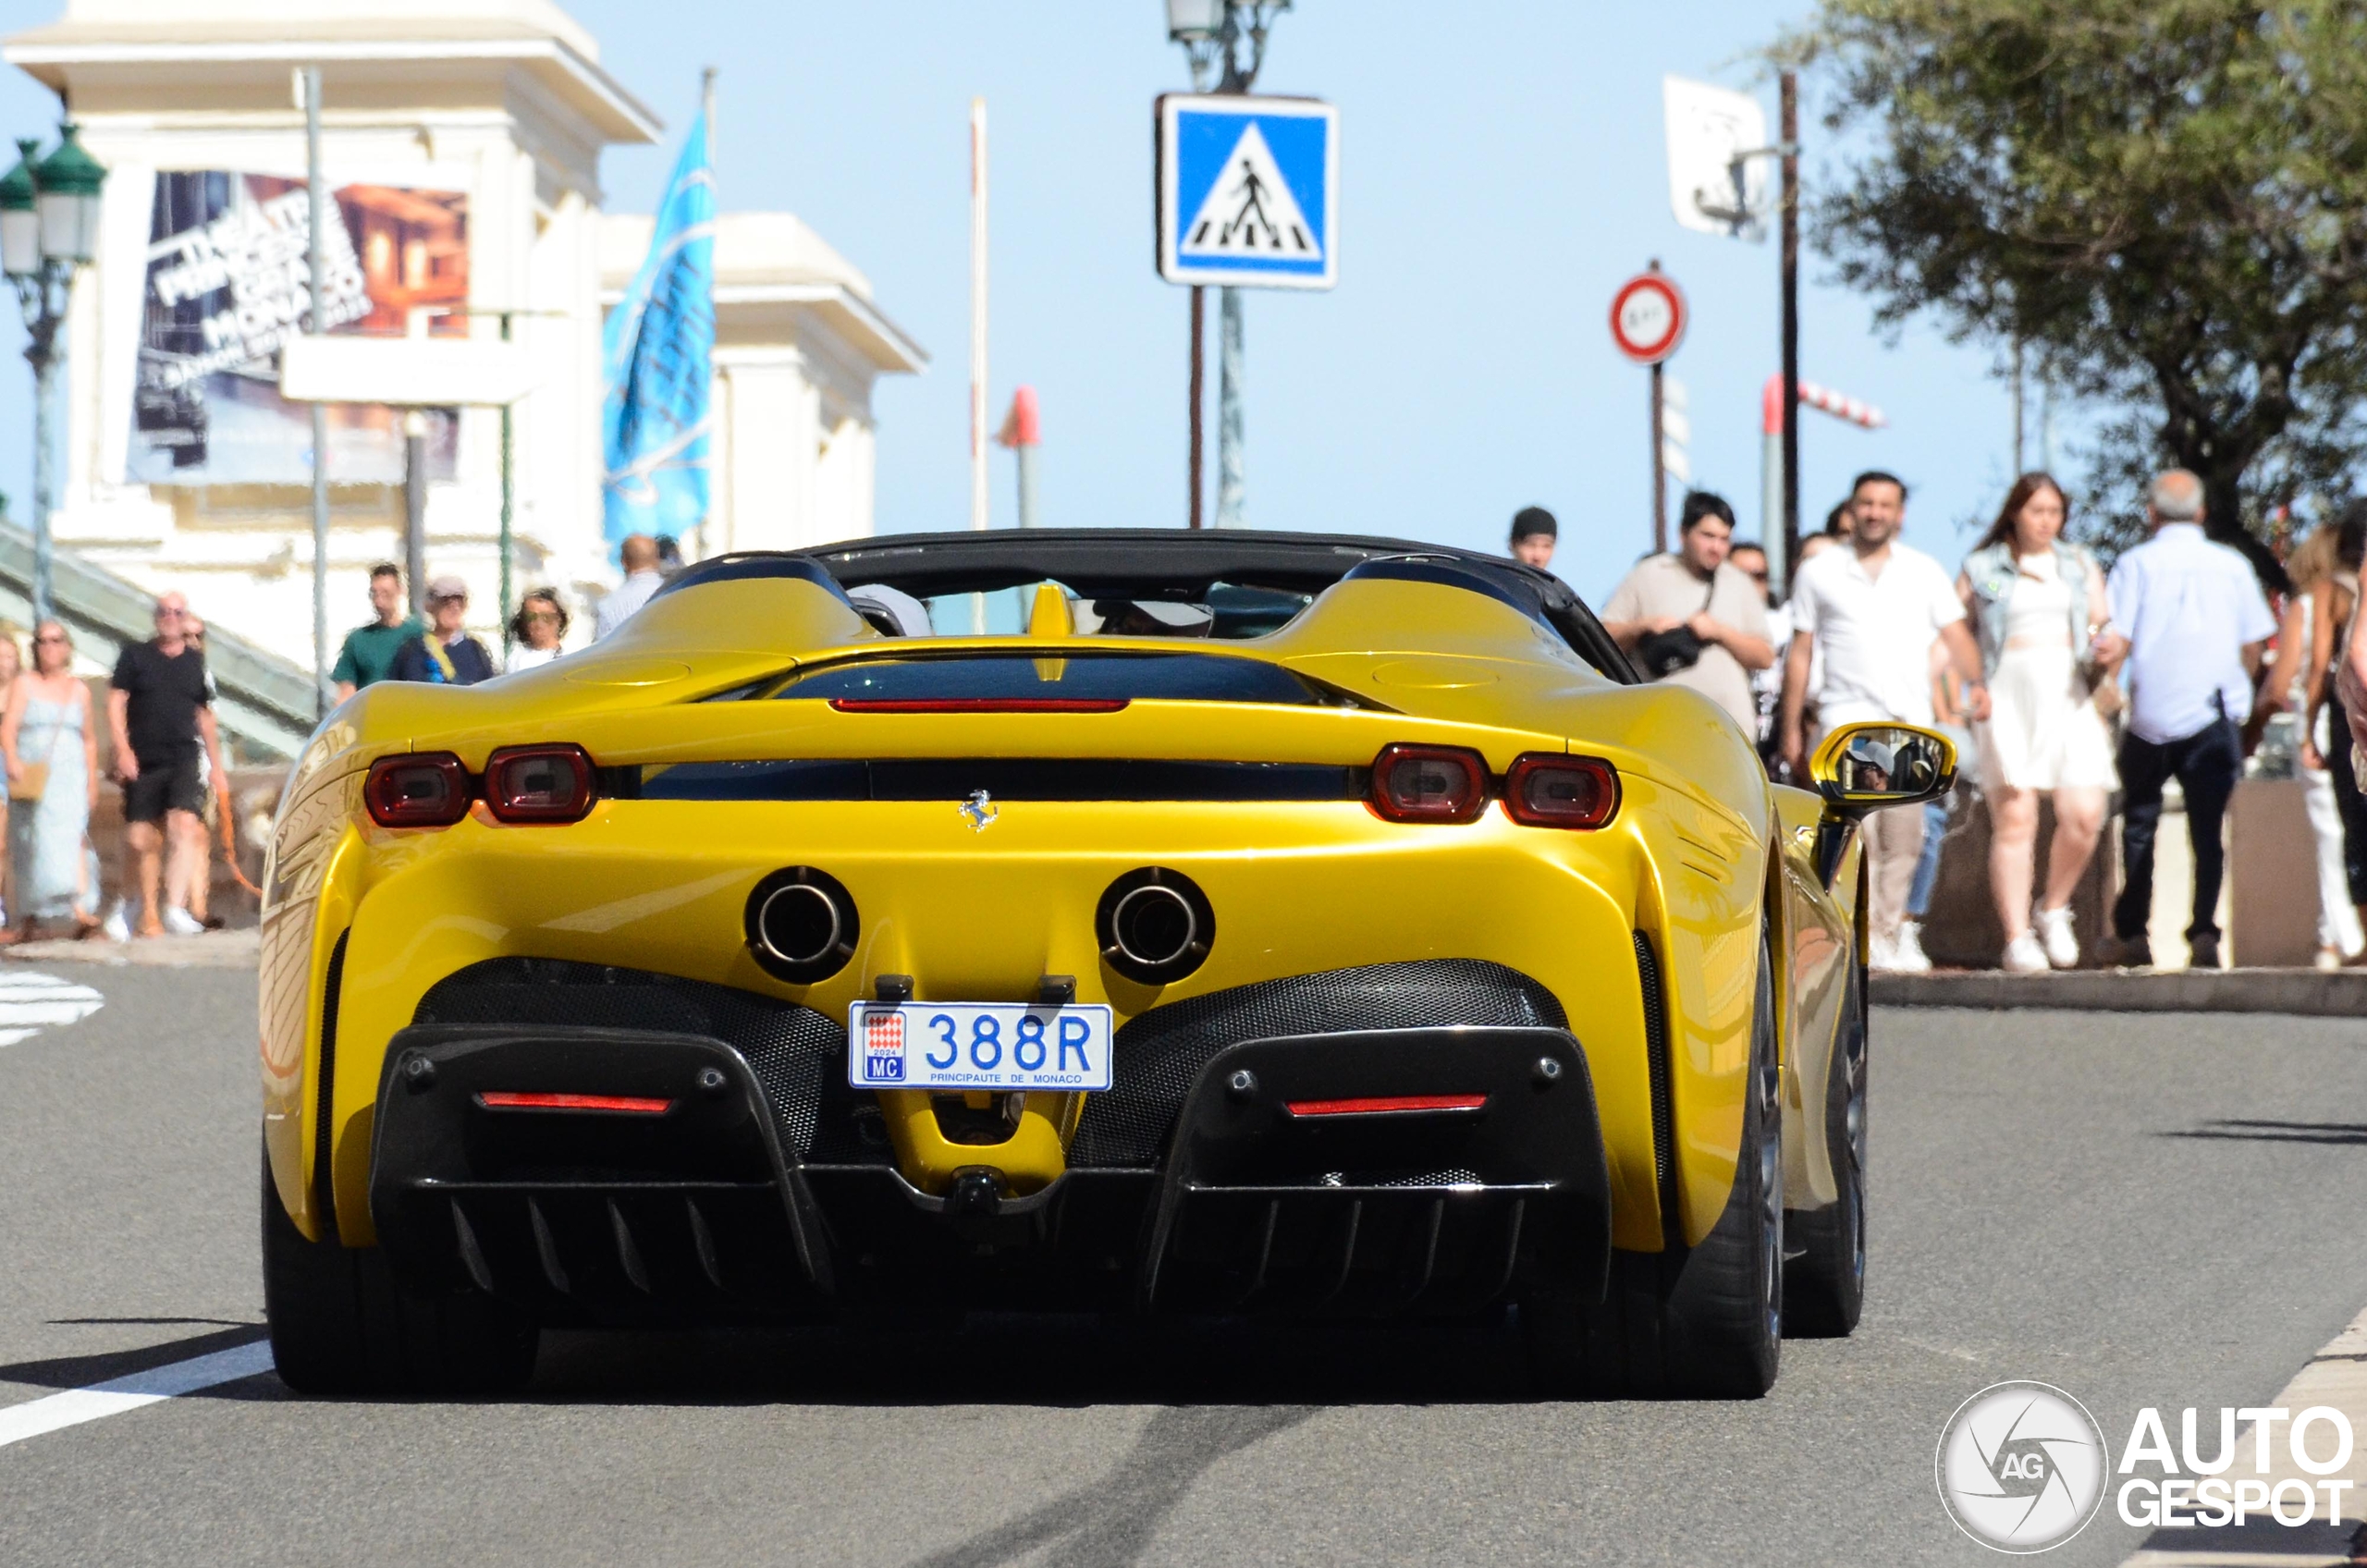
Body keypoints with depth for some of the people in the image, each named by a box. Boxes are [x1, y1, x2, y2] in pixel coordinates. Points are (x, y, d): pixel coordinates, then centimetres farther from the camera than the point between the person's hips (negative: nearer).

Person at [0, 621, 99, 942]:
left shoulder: (78, 690, 15)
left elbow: (89, 739, 20)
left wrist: (92, 782, 15)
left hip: (69, 774, 1)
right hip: (30, 776, -1)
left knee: (71, 834, -18)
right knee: (28, 846, -1)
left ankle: (81, 908, -30)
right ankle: (28, 919, 8)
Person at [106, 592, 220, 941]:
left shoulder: (196, 662, 11)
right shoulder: (135, 656, 6)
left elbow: (205, 715, 19)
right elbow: (115, 703, 3)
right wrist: (122, 751, -9)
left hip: (184, 759, 0)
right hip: (142, 762, 0)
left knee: (185, 823, -20)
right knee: (143, 840, 3)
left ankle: (176, 910, -24)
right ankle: (147, 914, 18)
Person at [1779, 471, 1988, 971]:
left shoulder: (1924, 572, 12)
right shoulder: (1819, 573, 9)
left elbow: (1956, 635, 6)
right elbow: (1800, 653, 10)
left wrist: (1975, 682, -14)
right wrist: (1791, 727, 7)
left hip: (1911, 720, 2)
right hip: (1848, 712, -2)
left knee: (1904, 836, 3)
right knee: (1856, 824, -18)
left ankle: (1890, 933, 16)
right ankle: (1865, 938, -20)